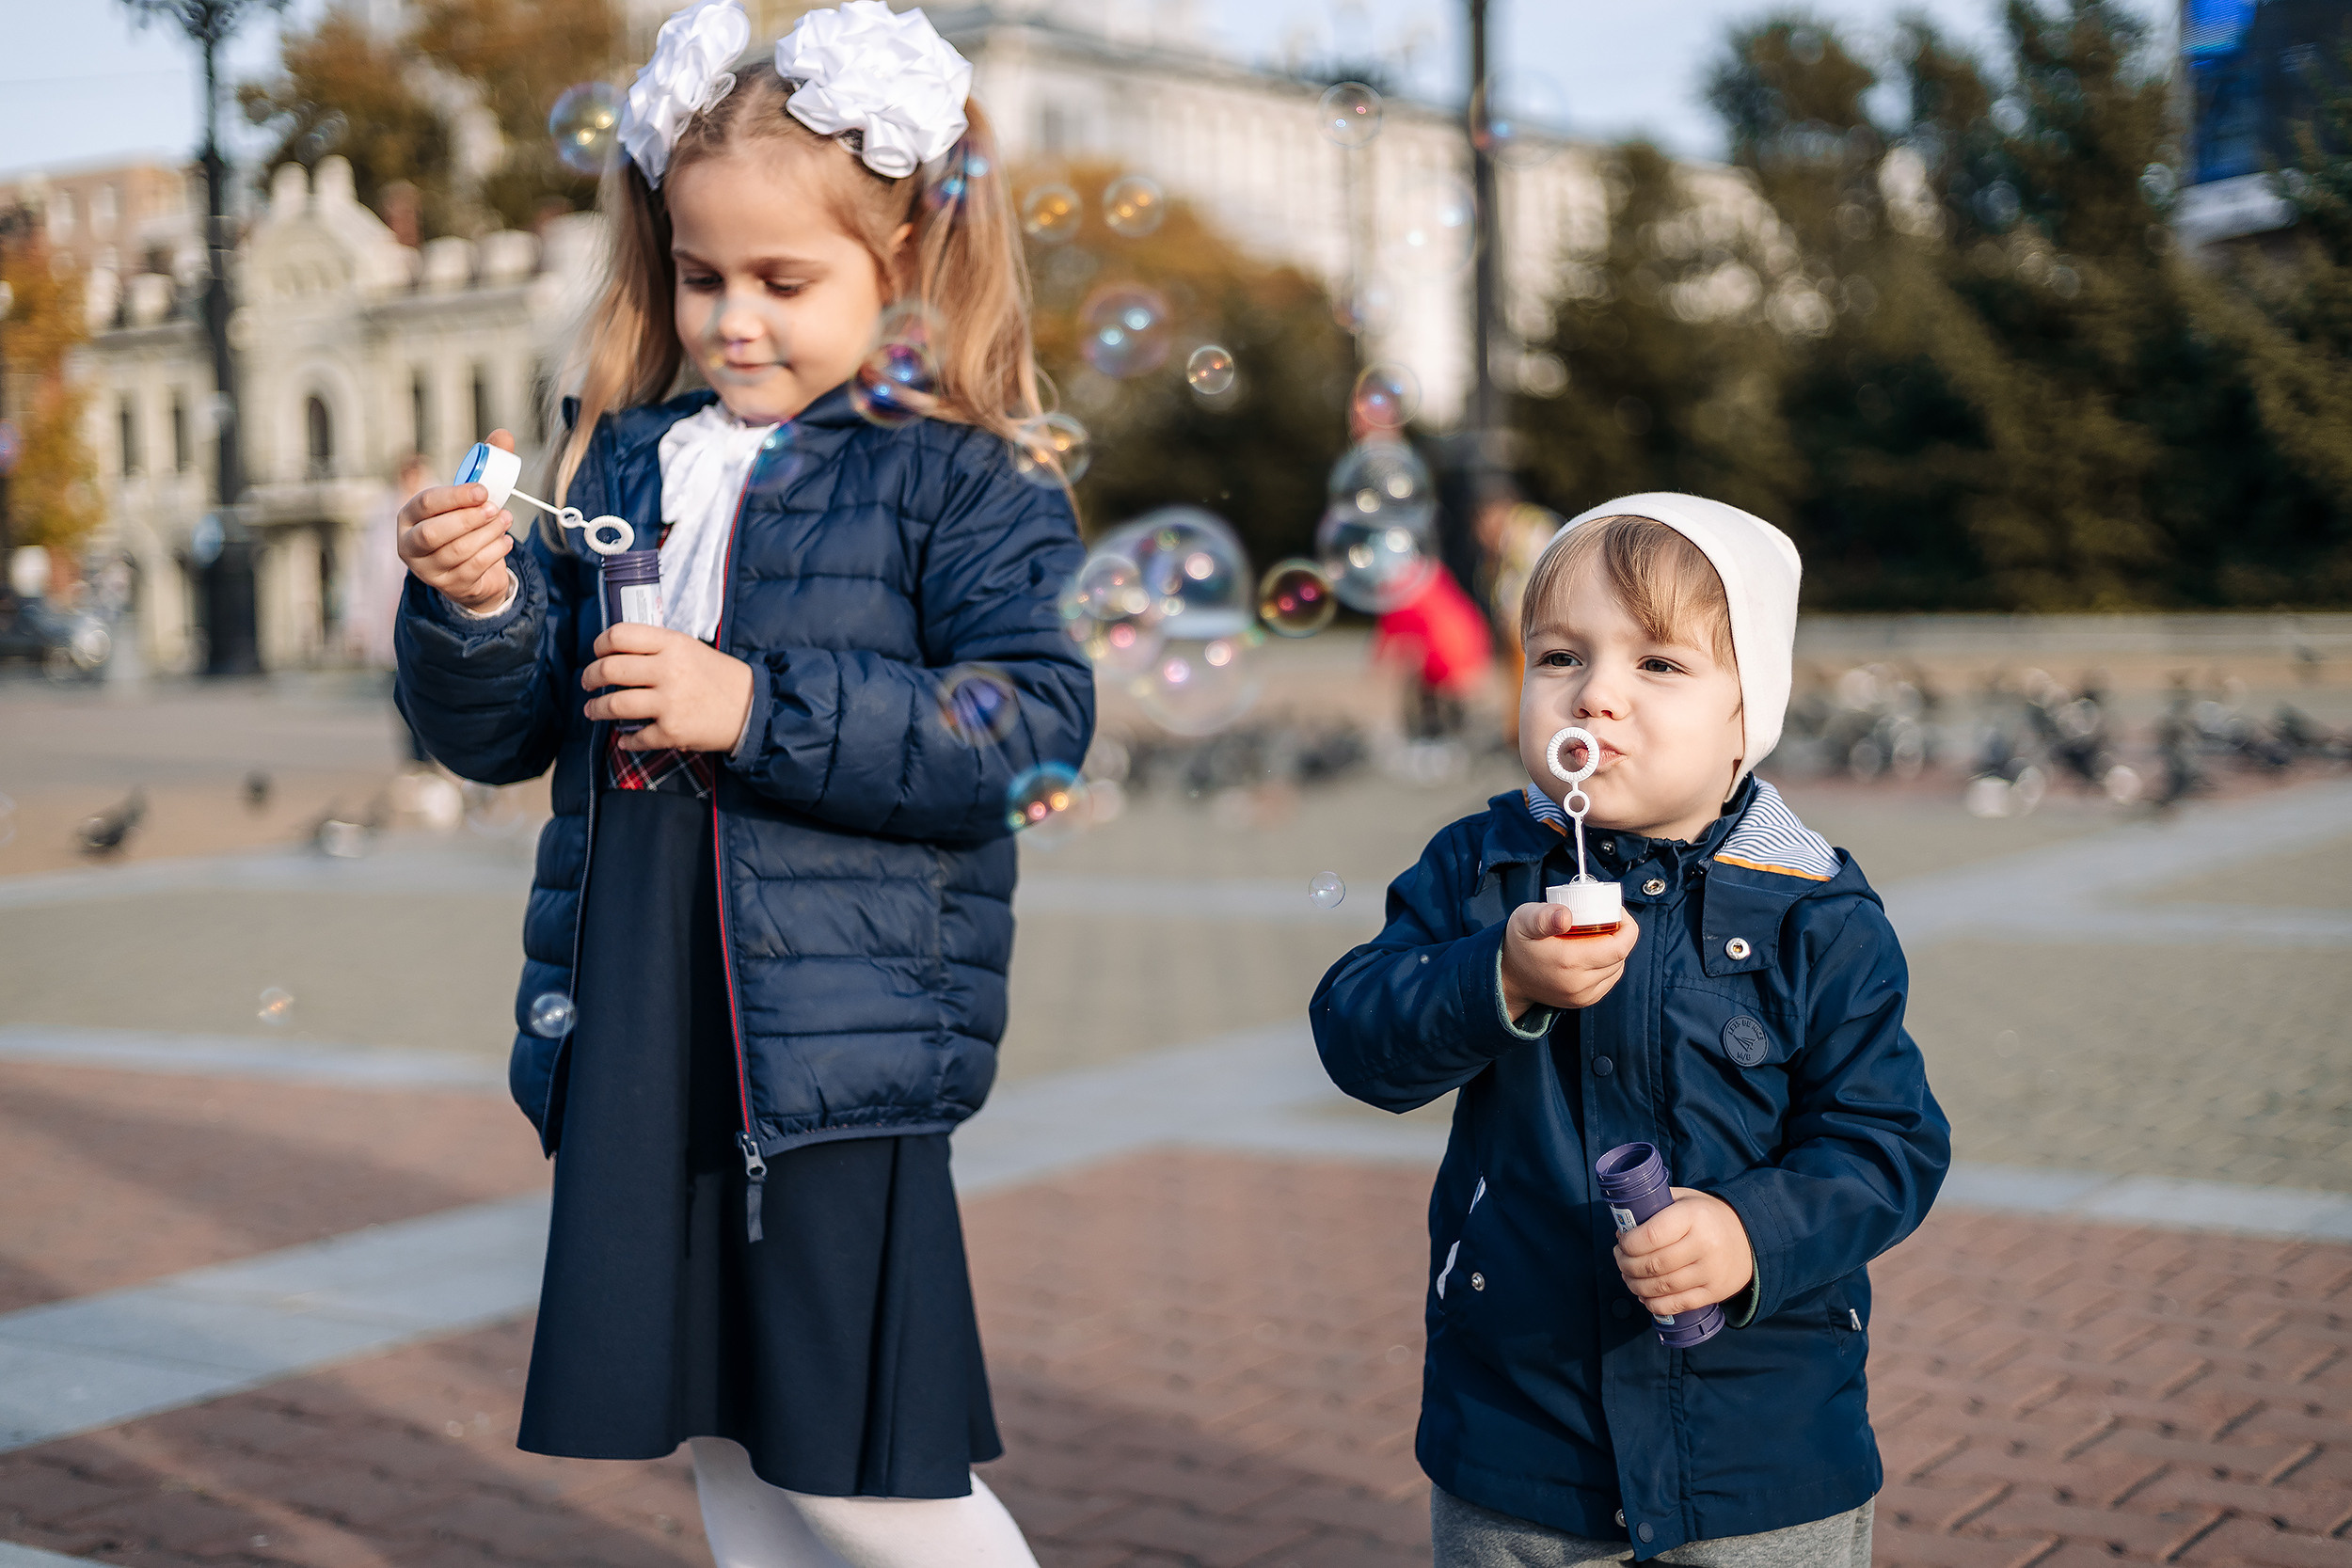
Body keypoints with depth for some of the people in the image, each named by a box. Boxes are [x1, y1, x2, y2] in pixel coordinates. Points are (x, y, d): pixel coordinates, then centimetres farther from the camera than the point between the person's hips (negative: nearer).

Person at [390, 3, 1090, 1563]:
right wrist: (470, 613, -8)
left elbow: (1034, 727, -15)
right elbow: (499, 737, 14)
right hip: (634, 1039, 6)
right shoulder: (621, 463, 11)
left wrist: (762, 711, -20)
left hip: (839, 1035, -5)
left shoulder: (956, 482, -3)